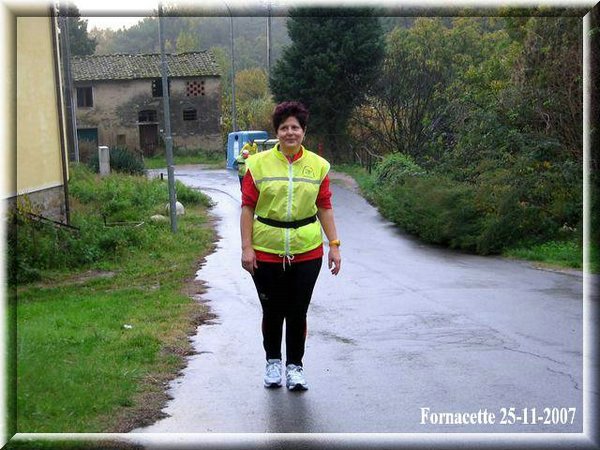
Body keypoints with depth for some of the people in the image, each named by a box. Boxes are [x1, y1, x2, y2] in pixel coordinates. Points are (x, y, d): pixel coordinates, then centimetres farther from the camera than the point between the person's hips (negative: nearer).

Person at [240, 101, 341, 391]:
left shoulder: (318, 165, 3)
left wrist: (334, 245, 2)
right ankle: (272, 361, 31)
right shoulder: (259, 164, -2)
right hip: (267, 252, -1)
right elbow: (248, 207, -1)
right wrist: (247, 247, -7)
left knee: (298, 312, 7)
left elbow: (325, 208, 6)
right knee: (272, 311, 10)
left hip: (306, 251, 1)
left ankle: (295, 365, 23)